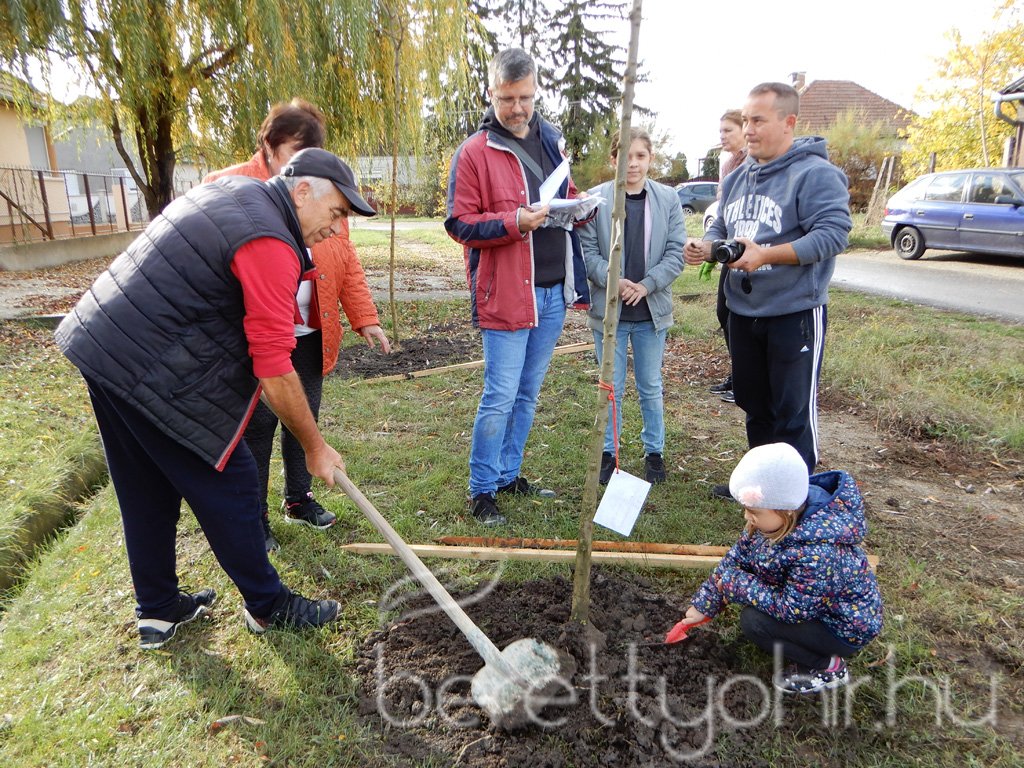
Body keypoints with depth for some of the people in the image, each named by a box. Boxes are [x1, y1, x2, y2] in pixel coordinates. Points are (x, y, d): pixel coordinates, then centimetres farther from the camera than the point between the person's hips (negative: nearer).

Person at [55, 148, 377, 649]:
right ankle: (268, 606, 20)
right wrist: (315, 447, -10)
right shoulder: (270, 246, -20)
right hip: (152, 373, -10)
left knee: (147, 492, 18)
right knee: (227, 485, 3)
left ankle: (157, 610, 33)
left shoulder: (234, 189, 10)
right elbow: (274, 370, -21)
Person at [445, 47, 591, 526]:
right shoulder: (475, 152, -5)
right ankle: (481, 490, 12)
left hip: (553, 292, 6)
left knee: (528, 393, 15)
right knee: (500, 397, -3)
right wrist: (514, 222, -22)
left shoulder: (553, 141, 13)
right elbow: (459, 224, -8)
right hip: (505, 293, -6)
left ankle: (508, 474, 30)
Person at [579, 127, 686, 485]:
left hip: (651, 309, 1)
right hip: (608, 309, -1)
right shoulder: (596, 198, -4)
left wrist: (646, 285, -15)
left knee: (650, 386, 13)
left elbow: (676, 252, -2)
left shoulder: (668, 198, 1)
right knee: (611, 387, 9)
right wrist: (614, 281, -20)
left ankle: (654, 451, 29)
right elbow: (588, 250, -5)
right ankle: (609, 452, 25)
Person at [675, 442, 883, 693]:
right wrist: (704, 604, 0)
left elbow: (792, 610, -30)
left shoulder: (818, 552, -39)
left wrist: (736, 583, -23)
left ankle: (828, 667, 2)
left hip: (846, 627, -9)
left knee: (754, 621, -21)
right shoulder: (775, 518, -15)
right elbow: (737, 556, -4)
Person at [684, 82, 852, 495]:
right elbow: (721, 228, 20)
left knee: (793, 411, 0)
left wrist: (766, 255, -32)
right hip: (742, 311, 8)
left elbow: (832, 234, -23)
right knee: (753, 403, 18)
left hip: (794, 312, -8)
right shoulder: (737, 178, 12)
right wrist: (706, 246, -4)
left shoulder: (814, 173, -13)